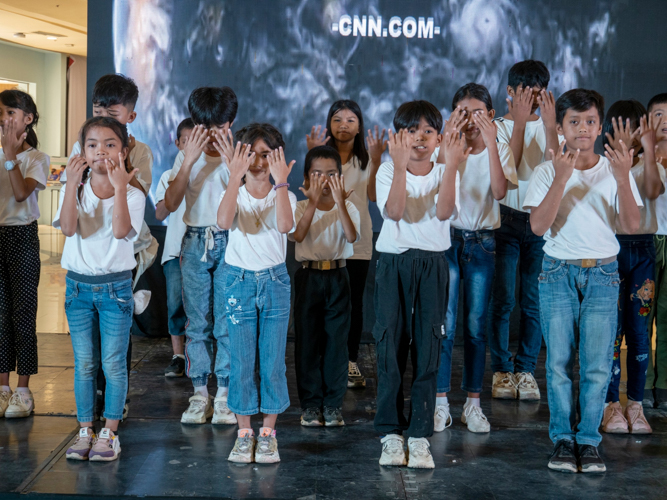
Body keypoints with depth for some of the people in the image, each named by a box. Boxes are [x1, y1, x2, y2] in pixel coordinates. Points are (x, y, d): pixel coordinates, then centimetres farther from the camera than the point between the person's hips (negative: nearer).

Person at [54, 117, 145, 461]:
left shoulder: (133, 195, -5)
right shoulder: (74, 190, 1)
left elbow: (121, 231, -24)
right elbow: (69, 228, -18)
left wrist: (119, 187, -30)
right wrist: (73, 184, -25)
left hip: (115, 286, -2)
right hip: (78, 284, 2)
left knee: (113, 364, 1)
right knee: (83, 364, 7)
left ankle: (109, 433, 11)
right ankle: (85, 431, 18)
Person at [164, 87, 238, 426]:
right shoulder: (186, 155, 6)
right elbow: (171, 204, -7)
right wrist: (190, 160, -14)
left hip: (229, 243, -2)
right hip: (195, 242, 2)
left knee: (228, 321, -2)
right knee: (197, 321, 5)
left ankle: (225, 395, 8)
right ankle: (199, 394, 14)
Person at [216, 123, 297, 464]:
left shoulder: (283, 195, 1)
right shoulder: (236, 193, 0)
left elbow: (285, 225, -23)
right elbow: (224, 221, -25)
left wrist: (280, 182, -28)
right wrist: (236, 177, -31)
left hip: (274, 281, 0)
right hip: (239, 280, 0)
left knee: (273, 361, 2)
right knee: (241, 361, 2)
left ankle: (268, 432, 13)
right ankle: (244, 432, 14)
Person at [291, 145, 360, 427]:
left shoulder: (347, 207, 2)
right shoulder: (301, 208, 2)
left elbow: (352, 237, -17)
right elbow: (298, 235, -18)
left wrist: (340, 202, -25)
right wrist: (313, 202, -24)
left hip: (337, 277, 0)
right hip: (308, 276, 0)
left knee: (336, 339, 2)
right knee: (307, 340, 3)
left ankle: (333, 403, 12)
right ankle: (310, 403, 12)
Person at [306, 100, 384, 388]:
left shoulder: (366, 158, 4)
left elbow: (373, 196, -11)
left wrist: (376, 161, -23)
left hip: (357, 239, 1)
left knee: (355, 302, 5)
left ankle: (351, 362, 15)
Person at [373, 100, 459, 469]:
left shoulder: (444, 173, 5)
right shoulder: (388, 170, 2)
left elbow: (443, 212, -15)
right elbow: (393, 211, -17)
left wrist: (451, 166, -24)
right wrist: (401, 166, -26)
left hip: (432, 265, 1)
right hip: (393, 263, -1)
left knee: (427, 349, 0)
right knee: (390, 346, -1)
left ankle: (420, 434, 7)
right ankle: (391, 432, 9)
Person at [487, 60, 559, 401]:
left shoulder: (551, 127, 7)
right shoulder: (500, 127, 1)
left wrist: (549, 124, -18)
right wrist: (519, 121, -18)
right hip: (506, 219, -2)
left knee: (535, 300, 3)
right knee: (503, 298, -3)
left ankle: (526, 369, 14)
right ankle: (501, 370, 9)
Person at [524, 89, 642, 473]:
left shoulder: (614, 170, 4)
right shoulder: (548, 171, 0)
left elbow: (632, 226, -6)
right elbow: (538, 225, -13)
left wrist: (623, 178, -18)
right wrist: (561, 178, -21)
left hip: (603, 273, 1)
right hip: (558, 272, -1)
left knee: (598, 363, -2)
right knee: (559, 361, 1)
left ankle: (589, 440, 9)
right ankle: (563, 439, 12)